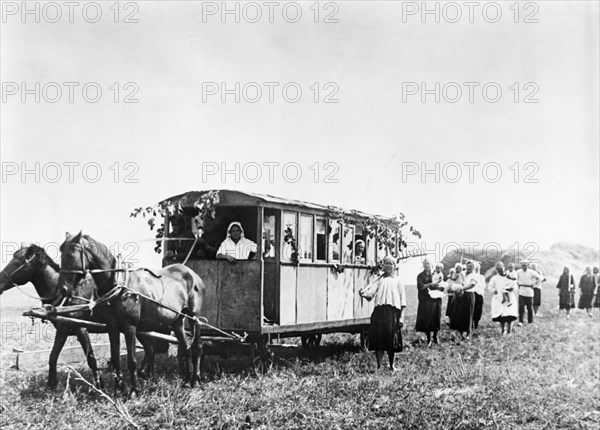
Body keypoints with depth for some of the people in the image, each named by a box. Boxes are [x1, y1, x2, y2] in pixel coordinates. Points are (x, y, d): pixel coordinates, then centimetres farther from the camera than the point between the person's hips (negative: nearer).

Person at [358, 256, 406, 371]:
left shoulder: (398, 281, 13)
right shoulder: (379, 279, 16)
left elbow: (402, 299, 8)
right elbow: (371, 292, 1)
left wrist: (401, 316, -1)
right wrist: (364, 294, -22)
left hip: (393, 311, -1)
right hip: (379, 310, 1)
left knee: (391, 338, 2)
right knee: (379, 337, -4)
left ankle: (391, 365, 17)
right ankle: (378, 365, 3)